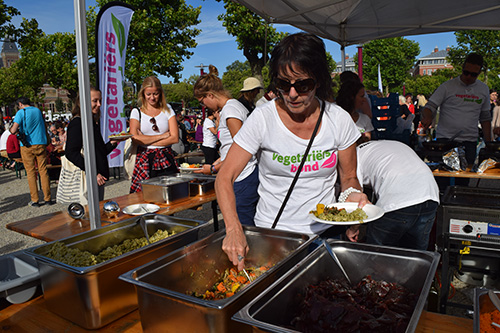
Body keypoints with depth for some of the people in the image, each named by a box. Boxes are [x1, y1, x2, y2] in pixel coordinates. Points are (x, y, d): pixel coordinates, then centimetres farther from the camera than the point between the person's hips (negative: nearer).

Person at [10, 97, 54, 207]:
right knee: (43, 171, 5)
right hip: (41, 144, 3)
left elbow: (13, 130, -13)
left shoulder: (21, 113, -6)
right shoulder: (38, 110, 10)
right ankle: (47, 198, 6)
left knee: (31, 173, 3)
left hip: (27, 146, -3)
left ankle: (35, 200, 4)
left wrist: (12, 129, 8)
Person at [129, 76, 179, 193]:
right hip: (144, 160, 0)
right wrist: (162, 136, -6)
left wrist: (147, 140, -6)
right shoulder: (136, 112, 8)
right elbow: (135, 138, -6)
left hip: (166, 160, 1)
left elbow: (175, 138, -1)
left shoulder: (167, 111, 10)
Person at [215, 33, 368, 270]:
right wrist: (234, 229, -26)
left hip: (324, 231, 2)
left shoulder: (339, 120, -4)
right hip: (270, 233, -1)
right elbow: (224, 178, -11)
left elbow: (349, 177, 9)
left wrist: (352, 193, -14)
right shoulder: (263, 118, -11)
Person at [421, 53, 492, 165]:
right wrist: (427, 117, -24)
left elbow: (485, 118, 19)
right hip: (445, 139, -3)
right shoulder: (447, 86, 1)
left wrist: (488, 142, 15)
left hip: (469, 142, 3)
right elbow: (430, 107, 0)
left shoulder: (484, 89, 13)